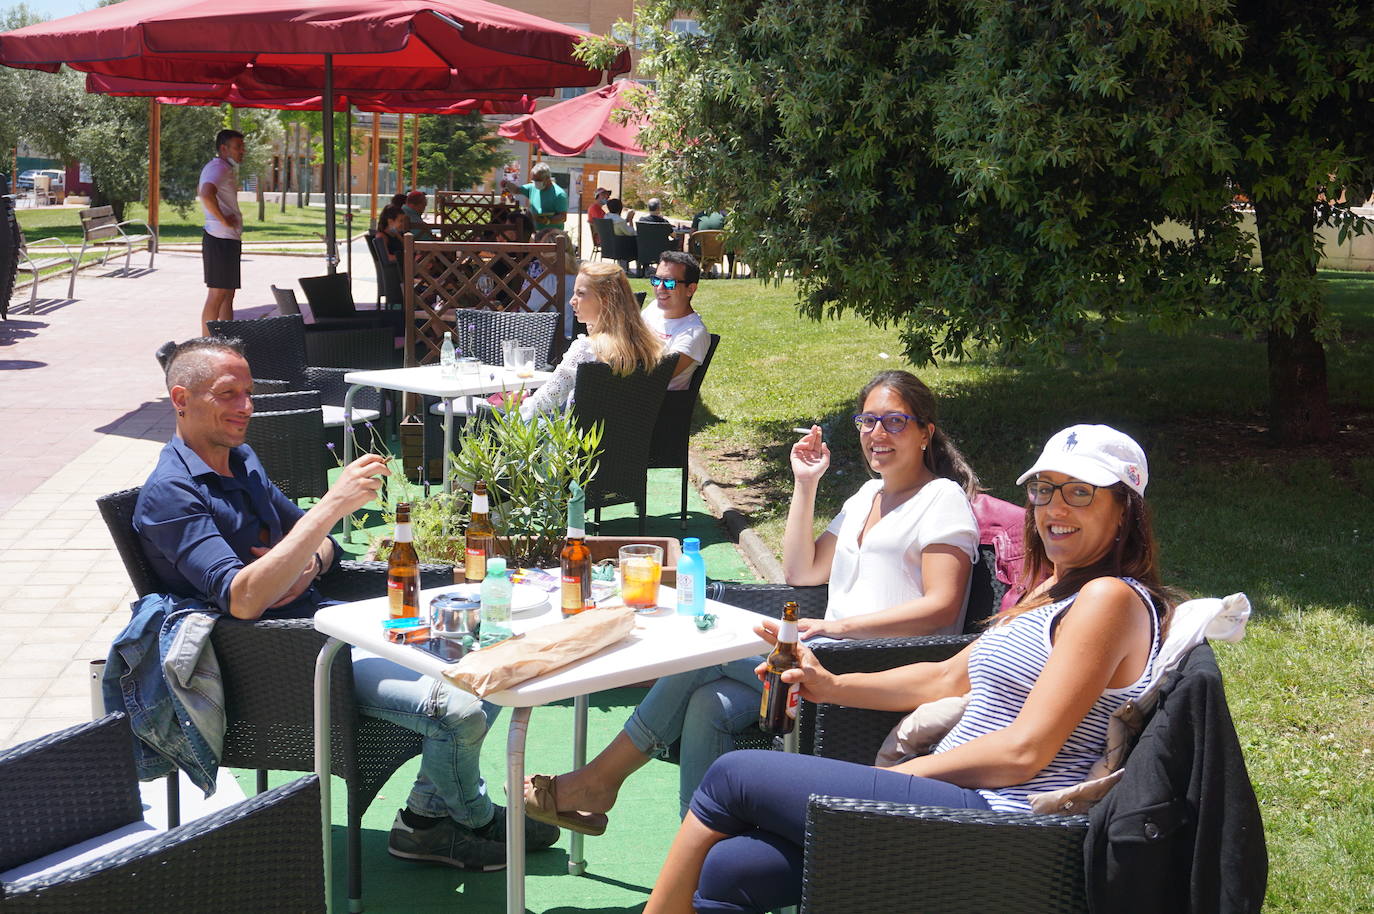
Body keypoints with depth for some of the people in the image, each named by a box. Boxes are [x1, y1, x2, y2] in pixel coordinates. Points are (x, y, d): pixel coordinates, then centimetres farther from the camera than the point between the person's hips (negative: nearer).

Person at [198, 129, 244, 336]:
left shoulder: (225, 168, 19)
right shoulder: (218, 167, -14)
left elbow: (201, 192, 35)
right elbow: (206, 195, -32)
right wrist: (223, 219, -22)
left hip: (229, 239, 11)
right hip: (220, 239, -11)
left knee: (228, 294, 14)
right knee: (217, 295, -8)